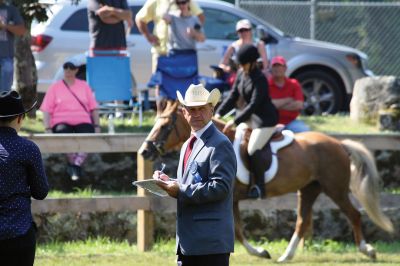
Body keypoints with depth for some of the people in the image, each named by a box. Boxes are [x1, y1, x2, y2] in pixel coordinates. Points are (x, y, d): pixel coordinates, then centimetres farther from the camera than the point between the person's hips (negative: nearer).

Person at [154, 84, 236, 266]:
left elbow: (220, 187, -20)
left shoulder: (220, 145, -10)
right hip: (188, 240, 9)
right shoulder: (188, 145, 20)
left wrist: (181, 191, -20)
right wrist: (169, 183, 5)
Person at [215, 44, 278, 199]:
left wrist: (235, 121, -27)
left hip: (265, 119, -9)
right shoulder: (241, 74, 4)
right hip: (248, 116, 9)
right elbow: (233, 96, 8)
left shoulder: (259, 79, -21)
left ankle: (259, 186, -14)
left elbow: (253, 105, -25)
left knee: (253, 149, -23)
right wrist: (219, 113, -4)